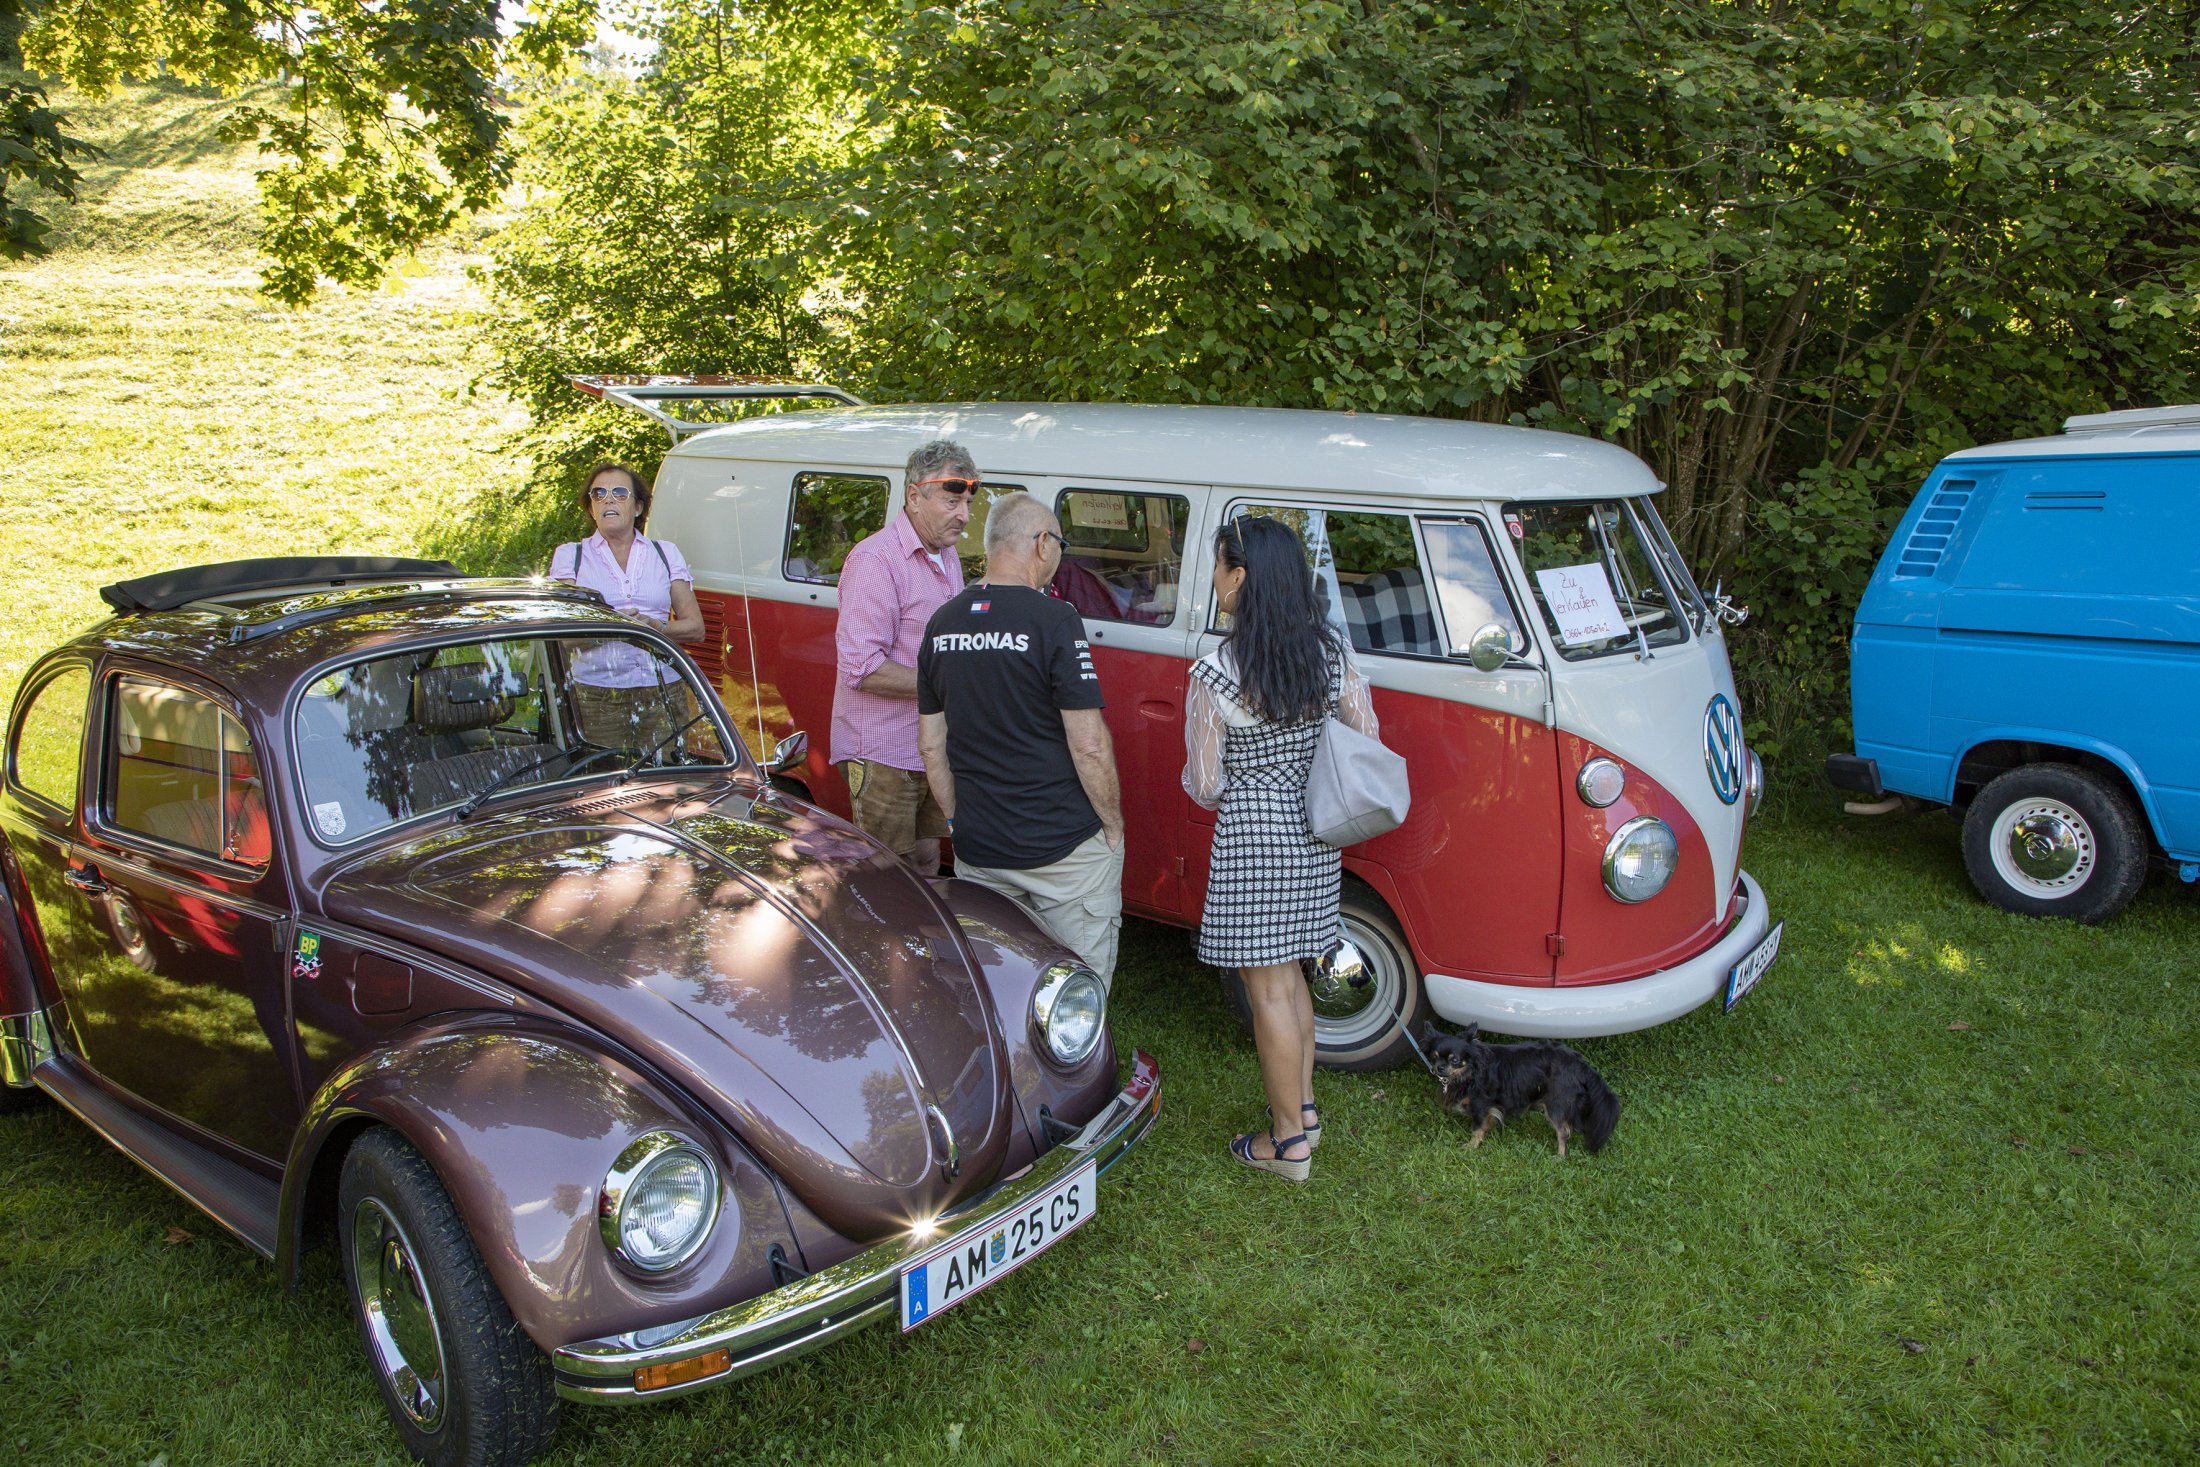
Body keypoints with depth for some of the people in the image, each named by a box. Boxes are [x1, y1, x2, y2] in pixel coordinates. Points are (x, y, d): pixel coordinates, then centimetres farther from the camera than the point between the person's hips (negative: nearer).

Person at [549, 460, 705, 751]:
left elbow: (695, 626, 9)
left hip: (663, 694, 1)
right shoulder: (569, 555, 11)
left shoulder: (666, 553, 14)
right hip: (595, 697, -1)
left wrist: (657, 628, -11)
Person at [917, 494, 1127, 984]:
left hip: (976, 851, 6)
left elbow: (931, 746, 10)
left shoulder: (941, 623, 4)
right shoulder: (1054, 620, -15)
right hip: (1065, 849, -6)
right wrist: (1113, 823, -3)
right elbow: (1089, 746, -16)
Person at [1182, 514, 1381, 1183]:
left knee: (1268, 990, 5)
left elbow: (1203, 784, -12)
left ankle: (1289, 1142, 15)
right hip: (1314, 838, 6)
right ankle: (1303, 1109, 32)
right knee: (1288, 977, 21)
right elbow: (1368, 741, 4)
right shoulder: (1333, 651, -2)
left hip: (1251, 837, -6)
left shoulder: (1215, 675, -17)